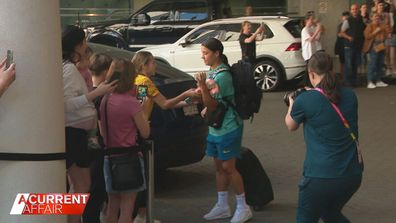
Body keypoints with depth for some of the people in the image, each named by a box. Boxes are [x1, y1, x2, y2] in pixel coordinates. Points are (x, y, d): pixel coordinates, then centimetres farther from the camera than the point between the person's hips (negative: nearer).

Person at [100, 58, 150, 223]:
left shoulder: (105, 100, 4)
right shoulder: (131, 102, -15)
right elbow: (145, 133, -8)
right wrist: (141, 111, 3)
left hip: (109, 157, 7)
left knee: (112, 207, 17)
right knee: (127, 208, -1)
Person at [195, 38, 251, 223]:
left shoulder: (222, 75, -19)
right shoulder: (212, 71, 9)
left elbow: (212, 104, -20)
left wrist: (202, 85, -31)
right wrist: (207, 108, 1)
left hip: (228, 128, -9)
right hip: (215, 127, 9)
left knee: (228, 167, -5)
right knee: (219, 166, 13)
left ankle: (243, 208, 6)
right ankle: (222, 206, 23)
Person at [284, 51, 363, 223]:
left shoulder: (305, 100, -12)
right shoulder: (349, 96, 2)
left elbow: (291, 125, 10)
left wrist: (291, 104, 28)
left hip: (321, 176, -5)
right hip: (353, 174, 5)